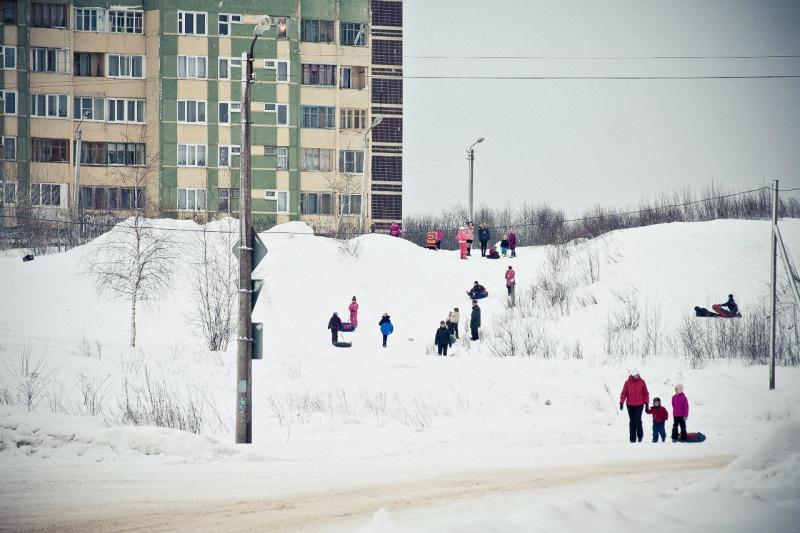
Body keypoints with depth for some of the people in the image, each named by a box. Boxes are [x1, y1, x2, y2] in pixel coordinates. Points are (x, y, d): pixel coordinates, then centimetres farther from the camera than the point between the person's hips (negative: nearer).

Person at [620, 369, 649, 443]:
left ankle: (640, 435, 6)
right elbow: (624, 393, 0)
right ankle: (633, 438, 9)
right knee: (632, 422, 4)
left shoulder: (642, 382, 1)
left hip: (639, 405, -1)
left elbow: (646, 393, 6)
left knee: (638, 420, -13)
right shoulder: (627, 383, 0)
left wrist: (647, 404, 4)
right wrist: (621, 403, -9)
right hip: (630, 405, 1)